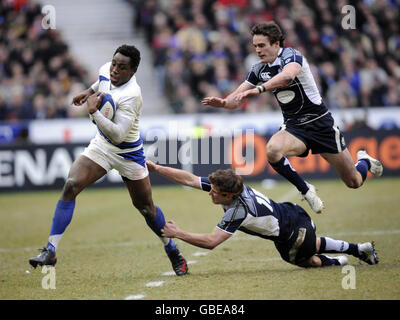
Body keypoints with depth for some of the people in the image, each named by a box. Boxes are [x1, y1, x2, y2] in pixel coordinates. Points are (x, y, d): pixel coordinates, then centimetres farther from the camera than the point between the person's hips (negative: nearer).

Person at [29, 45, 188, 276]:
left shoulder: (131, 95, -32)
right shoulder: (106, 71, -10)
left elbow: (118, 135, -37)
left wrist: (93, 111, -37)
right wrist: (90, 92, 22)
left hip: (128, 153, -5)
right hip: (101, 146, 5)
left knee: (146, 208, 5)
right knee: (70, 186, -15)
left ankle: (172, 250, 32)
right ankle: (51, 250, -16)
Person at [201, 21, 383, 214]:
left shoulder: (291, 56, -18)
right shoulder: (259, 69, 2)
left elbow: (288, 75, -42)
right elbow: (237, 98, 3)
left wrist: (258, 89, -53)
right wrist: (223, 102, -20)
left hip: (320, 123, -4)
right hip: (293, 127, 4)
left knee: (354, 182, 2)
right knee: (272, 150, -33)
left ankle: (364, 161, 40)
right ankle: (305, 191, -11)